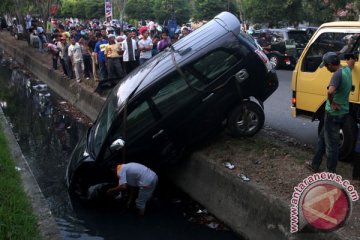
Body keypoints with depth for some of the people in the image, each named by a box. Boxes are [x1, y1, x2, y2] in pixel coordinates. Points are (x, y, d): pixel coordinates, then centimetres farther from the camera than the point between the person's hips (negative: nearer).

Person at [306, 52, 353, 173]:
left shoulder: (337, 74, -24)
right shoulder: (347, 70, 4)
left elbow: (330, 91, -41)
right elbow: (351, 61, 29)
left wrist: (332, 103, -26)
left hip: (333, 114, -9)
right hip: (343, 112, 9)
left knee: (331, 144, 5)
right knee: (322, 138, 21)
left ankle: (331, 172, 18)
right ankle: (315, 164, 32)